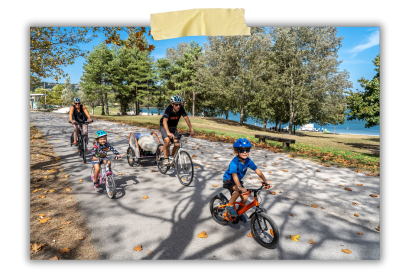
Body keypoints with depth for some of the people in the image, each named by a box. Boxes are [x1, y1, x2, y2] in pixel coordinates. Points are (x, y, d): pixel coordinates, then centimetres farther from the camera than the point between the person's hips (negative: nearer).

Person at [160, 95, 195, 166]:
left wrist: (191, 130, -35)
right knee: (167, 141, -28)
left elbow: (186, 119, -23)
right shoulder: (168, 109, -31)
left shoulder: (181, 109, -20)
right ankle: (165, 159, -12)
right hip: (164, 126, -4)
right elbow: (165, 121, -44)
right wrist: (168, 132, -59)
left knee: (177, 144, -9)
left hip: (173, 127, 4)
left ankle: (172, 157, 16)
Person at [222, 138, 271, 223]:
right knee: (239, 190, -33)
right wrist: (240, 187, -55)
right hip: (228, 181, -6)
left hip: (238, 180, 6)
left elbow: (257, 170, -10)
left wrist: (265, 181, -17)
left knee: (245, 198, -2)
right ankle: (229, 206, -11)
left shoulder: (248, 161, -13)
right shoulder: (234, 162, -32)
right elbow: (234, 175, -42)